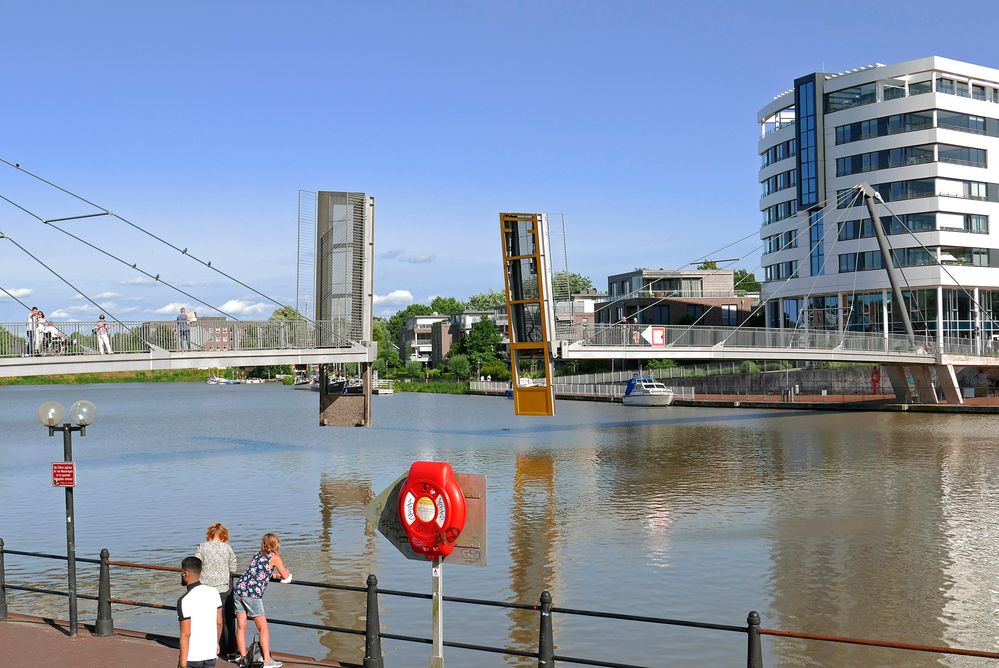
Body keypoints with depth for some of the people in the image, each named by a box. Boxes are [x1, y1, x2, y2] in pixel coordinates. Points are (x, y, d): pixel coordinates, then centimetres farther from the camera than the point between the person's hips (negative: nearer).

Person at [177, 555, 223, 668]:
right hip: (211, 654, 5)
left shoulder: (184, 601, -18)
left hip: (192, 657, -5)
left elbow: (185, 634, -18)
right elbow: (219, 622, 9)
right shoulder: (213, 593, 0)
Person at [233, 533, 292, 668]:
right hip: (252, 594, -6)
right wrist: (287, 572, 30)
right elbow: (286, 577, 9)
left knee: (241, 627, 10)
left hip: (238, 590, 6)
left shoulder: (257, 555, 20)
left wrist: (273, 574, 43)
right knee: (263, 628, 3)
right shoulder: (274, 557, 2)